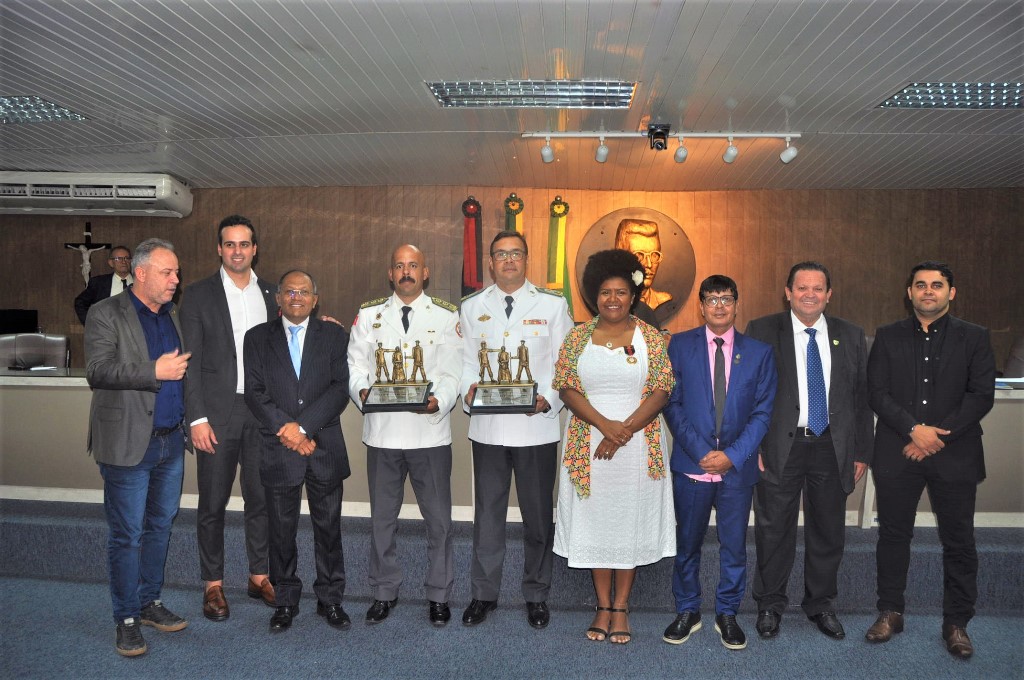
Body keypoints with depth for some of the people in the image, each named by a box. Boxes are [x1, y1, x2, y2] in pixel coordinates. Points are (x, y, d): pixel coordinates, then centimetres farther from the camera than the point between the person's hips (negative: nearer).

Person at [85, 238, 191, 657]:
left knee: (159, 527, 16)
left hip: (171, 442, 7)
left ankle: (150, 603, 30)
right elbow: (97, 370, -18)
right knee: (127, 536, 1)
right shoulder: (106, 314, -7)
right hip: (128, 443, -6)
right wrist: (155, 372, -22)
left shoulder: (173, 316, 13)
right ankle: (126, 620, 14)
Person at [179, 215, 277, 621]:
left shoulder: (271, 294, 8)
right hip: (218, 413, -3)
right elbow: (191, 362, -5)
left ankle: (259, 577, 26)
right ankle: (212, 584, 21)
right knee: (213, 504, 6)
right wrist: (198, 418, -10)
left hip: (262, 412, 3)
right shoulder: (198, 295, -1)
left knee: (261, 499, 11)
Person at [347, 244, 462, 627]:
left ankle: (438, 595, 23)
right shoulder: (369, 315, 9)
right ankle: (384, 593, 30)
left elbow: (452, 370, -4)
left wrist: (439, 401, -22)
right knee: (382, 518, 13)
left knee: (438, 518, 6)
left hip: (431, 430, -1)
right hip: (382, 430, 2)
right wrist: (362, 391, -17)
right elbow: (355, 364, 4)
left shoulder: (446, 317, 4)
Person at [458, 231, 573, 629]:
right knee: (487, 512, 10)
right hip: (487, 426, 1)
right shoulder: (471, 307, 9)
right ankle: (483, 593, 25)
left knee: (538, 514, 9)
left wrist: (548, 398, -15)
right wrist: (469, 388, -12)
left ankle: (536, 595, 25)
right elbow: (464, 360, 7)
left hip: (536, 426, -1)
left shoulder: (552, 305, 3)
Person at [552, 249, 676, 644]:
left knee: (631, 522, 7)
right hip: (588, 446, 1)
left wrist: (625, 431, -16)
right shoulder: (578, 337, 3)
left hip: (638, 446, -1)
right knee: (595, 522, 8)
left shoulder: (651, 338, 0)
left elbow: (661, 391, -5)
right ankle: (603, 606, 22)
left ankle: (621, 608, 20)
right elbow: (566, 388, -3)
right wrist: (605, 425, -16)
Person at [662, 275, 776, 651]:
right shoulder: (680, 345, 1)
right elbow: (671, 404, -2)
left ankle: (727, 614, 28)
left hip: (737, 466, 1)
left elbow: (762, 412, 1)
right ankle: (687, 612, 27)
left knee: (734, 545, 10)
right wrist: (701, 451, -11)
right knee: (687, 543, 10)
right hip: (691, 465, -1)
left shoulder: (759, 352, 4)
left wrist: (732, 455, -10)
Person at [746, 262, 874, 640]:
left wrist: (861, 452, 5)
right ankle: (770, 605, 25)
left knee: (829, 532, 12)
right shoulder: (762, 332, -2)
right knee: (774, 531, 7)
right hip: (779, 447, -3)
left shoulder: (851, 337, 7)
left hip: (832, 448, 3)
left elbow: (862, 399, 9)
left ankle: (821, 604, 32)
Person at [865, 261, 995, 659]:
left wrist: (938, 434, -14)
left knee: (958, 541, 6)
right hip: (897, 454, 1)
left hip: (955, 455, -1)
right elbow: (877, 393, -1)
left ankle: (957, 623, 22)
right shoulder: (888, 337, 6)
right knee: (893, 535, 10)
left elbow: (982, 396, -5)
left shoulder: (974, 338, 4)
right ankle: (890, 613, 24)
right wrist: (914, 428, -15)